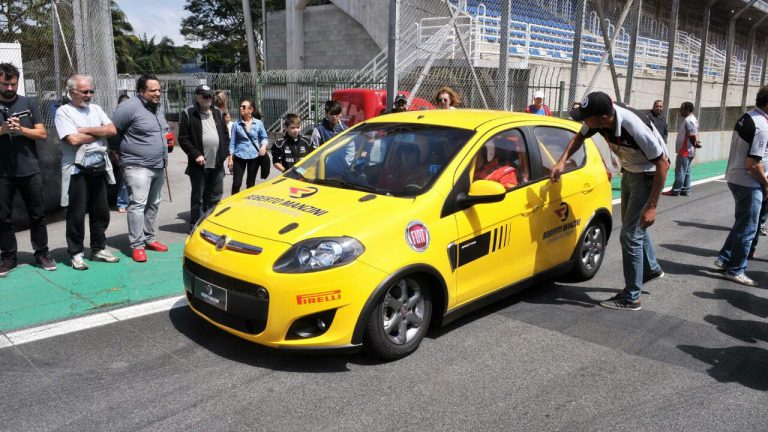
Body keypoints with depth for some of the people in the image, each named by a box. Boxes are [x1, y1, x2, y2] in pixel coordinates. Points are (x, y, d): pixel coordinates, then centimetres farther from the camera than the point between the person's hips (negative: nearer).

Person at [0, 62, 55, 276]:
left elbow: (42, 134, 2)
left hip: (29, 170, 0)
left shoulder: (28, 104, 7)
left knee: (37, 215, 5)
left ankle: (42, 253, 15)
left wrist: (21, 129, -14)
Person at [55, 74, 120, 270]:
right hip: (78, 170, -5)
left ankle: (99, 249, 24)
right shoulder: (64, 112, -4)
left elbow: (112, 130, 1)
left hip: (99, 168, 6)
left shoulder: (95, 109, 13)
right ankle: (76, 254, 11)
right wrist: (99, 133, -4)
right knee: (77, 214, 1)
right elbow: (74, 139, -17)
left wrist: (87, 130, -10)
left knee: (101, 212, 12)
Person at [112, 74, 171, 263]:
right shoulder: (130, 107, -13)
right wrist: (117, 153, -6)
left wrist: (168, 139, 14)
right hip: (138, 166, -8)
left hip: (158, 166, 8)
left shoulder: (157, 108, 14)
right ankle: (137, 245, -4)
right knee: (138, 205, -9)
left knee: (153, 204, 13)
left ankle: (149, 238, 25)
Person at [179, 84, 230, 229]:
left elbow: (225, 134, 17)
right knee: (198, 197, 3)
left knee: (215, 196, 11)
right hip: (199, 164, -5)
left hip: (217, 163, 5)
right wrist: (195, 154, -15)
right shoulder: (188, 114, -3)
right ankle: (196, 225, 12)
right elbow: (183, 138, -7)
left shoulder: (218, 112, 14)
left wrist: (226, 152, 5)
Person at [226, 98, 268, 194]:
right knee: (236, 183, -5)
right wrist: (230, 158, -1)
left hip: (254, 156, 1)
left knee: (251, 183, 12)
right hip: (240, 156, -1)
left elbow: (264, 137, 10)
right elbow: (232, 142, 2)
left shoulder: (258, 123, 0)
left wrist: (264, 145, -11)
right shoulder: (236, 124, -2)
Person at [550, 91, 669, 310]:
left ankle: (631, 298, 4)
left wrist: (652, 206, -25)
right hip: (629, 171, 8)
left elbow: (662, 164, -27)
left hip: (648, 175, -8)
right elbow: (580, 136, 6)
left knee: (630, 235, -8)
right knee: (633, 226, 24)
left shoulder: (636, 128, -36)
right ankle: (651, 269, 48)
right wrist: (562, 161, -9)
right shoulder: (600, 118, -16)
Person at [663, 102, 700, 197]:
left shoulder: (688, 120, -17)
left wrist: (695, 144, -6)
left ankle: (676, 190, 1)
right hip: (689, 151, 10)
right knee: (686, 172, 12)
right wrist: (695, 143, 2)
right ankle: (685, 190, 16)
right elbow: (694, 135, 14)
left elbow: (692, 136, -21)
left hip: (684, 150, -10)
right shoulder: (693, 119, 17)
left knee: (680, 171, -4)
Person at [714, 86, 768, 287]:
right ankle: (735, 270, 13)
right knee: (747, 229, 4)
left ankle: (724, 258, 30)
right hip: (748, 183, -9)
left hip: (735, 177, 9)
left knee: (742, 223, 22)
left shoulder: (746, 117, 5)